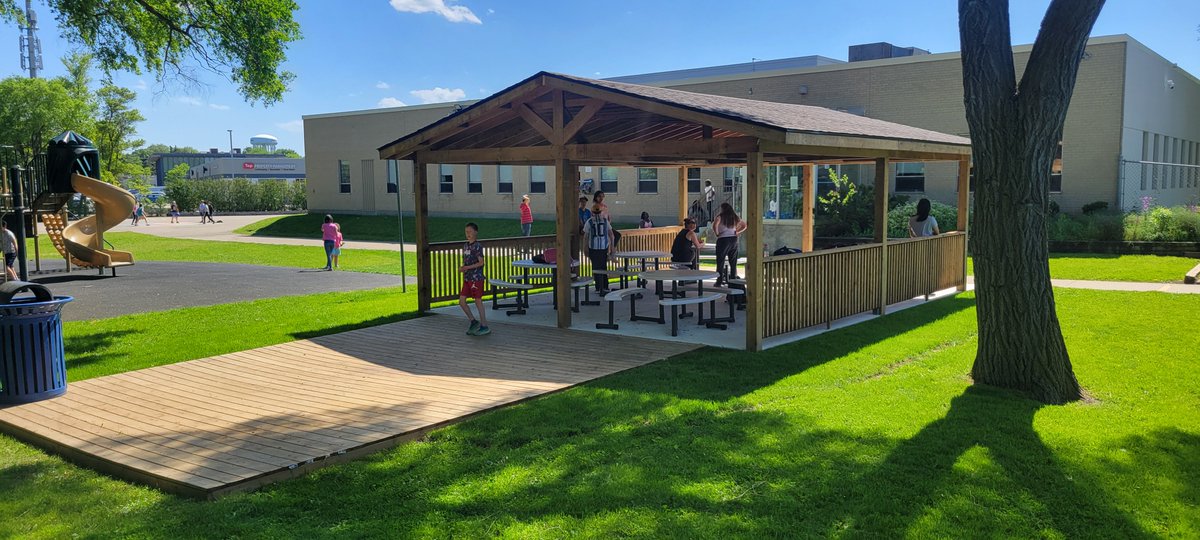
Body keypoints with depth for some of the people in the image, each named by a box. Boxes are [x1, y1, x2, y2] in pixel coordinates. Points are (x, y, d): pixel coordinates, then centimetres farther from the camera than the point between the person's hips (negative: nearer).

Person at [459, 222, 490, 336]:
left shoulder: (477, 246, -12)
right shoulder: (465, 246, 12)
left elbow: (480, 262, -16)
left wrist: (467, 267, -22)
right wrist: (462, 268, 0)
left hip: (476, 278, -8)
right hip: (467, 278, 8)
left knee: (478, 301, -2)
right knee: (461, 301, 5)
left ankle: (484, 326, 7)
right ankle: (473, 322, 19)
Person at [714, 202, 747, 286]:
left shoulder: (720, 216, -5)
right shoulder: (735, 217, 11)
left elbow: (715, 225, -22)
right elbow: (745, 225, 14)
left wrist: (717, 233, -7)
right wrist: (737, 233, 9)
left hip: (723, 239, -5)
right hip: (734, 239, 5)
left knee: (720, 261, 0)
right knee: (733, 261, 12)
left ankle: (720, 280, -2)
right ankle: (733, 279, 14)